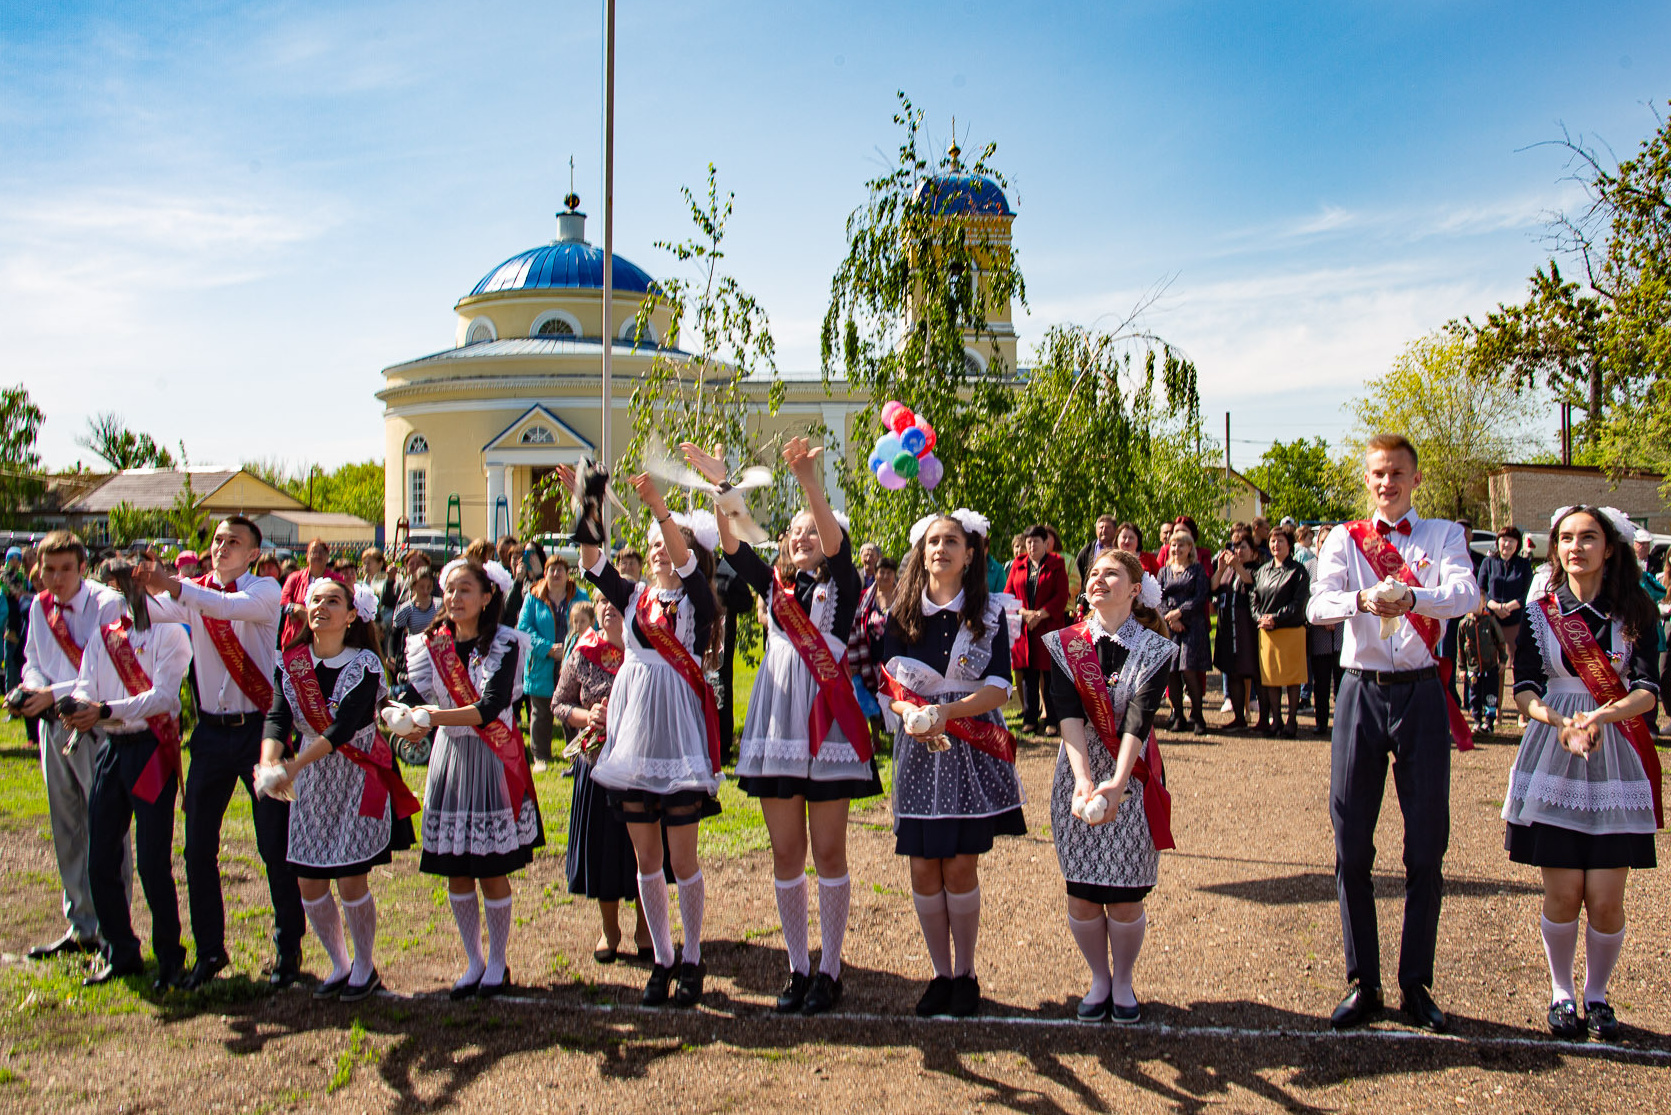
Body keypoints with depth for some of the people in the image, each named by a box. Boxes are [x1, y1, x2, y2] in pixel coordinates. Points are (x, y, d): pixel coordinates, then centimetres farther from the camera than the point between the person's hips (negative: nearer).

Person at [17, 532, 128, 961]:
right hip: (54, 723, 7)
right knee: (66, 828, 14)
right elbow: (33, 662, 16)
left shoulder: (108, 604, -13)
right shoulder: (39, 607, 9)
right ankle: (80, 926, 25)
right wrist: (35, 689, -5)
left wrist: (54, 694, -19)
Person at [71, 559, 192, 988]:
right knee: (100, 860, 7)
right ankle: (120, 953, 23)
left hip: (151, 750, -6)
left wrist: (106, 710, -25)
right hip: (110, 749, 6)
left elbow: (162, 696, -14)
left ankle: (169, 957, 11)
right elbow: (86, 688, 5)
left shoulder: (168, 633, -3)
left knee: (153, 863, -4)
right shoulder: (101, 636, 15)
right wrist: (78, 707, -19)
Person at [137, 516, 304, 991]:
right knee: (198, 847, 7)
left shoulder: (265, 590, -5)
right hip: (211, 732, 4)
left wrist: (175, 587, -38)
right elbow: (153, 612, -11)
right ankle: (209, 950, 22)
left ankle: (288, 948, 17)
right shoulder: (192, 592, 7)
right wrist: (139, 591, -32)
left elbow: (236, 607, -27)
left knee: (275, 845, 3)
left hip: (259, 728, -4)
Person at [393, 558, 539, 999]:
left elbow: (490, 707, -20)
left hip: (492, 760, -4)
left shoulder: (504, 644, -8)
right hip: (449, 759, 4)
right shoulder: (431, 645, 6)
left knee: (492, 872, 2)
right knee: (456, 872, 9)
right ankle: (473, 962, 24)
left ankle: (497, 964, 19)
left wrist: (436, 716, -29)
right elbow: (416, 695, -1)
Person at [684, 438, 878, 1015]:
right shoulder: (773, 584, 13)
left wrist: (807, 479, -33)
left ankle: (829, 969, 14)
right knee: (785, 854, 8)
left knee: (828, 853, 3)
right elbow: (731, 544, 1)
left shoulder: (839, 583, 3)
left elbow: (836, 542, -17)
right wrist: (720, 485, -14)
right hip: (776, 723, 4)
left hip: (827, 723, -4)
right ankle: (798, 967, 20)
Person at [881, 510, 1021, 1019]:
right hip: (918, 749, 2)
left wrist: (946, 711, -22)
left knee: (960, 865, -3)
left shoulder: (989, 614, 1)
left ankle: (966, 973, 15)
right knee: (924, 867, 0)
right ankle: (941, 973, 16)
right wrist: (908, 713, -19)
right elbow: (889, 684, 3)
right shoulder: (902, 615, 6)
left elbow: (998, 689, -7)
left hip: (972, 751, -2)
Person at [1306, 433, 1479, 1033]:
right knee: (1351, 846, 3)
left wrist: (1411, 596, -35)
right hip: (1362, 691, 1)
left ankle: (1416, 983, 17)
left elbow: (1466, 594, -14)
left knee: (1426, 848, 4)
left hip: (1422, 693, 0)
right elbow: (1318, 605, -10)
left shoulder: (1444, 535, 6)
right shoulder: (1344, 539, 7)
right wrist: (1362, 600, -32)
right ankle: (1362, 983, 15)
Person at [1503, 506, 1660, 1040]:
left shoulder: (1635, 613, 3)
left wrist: (1598, 717, -25)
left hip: (1616, 760, 0)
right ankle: (1561, 993, 20)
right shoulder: (1539, 613, 4)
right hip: (1553, 757, 0)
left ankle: (1597, 994, 21)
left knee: (1606, 899, -2)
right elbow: (1525, 689, -2)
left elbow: (1648, 691, -7)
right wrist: (1560, 722, -21)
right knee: (1563, 894, -1)